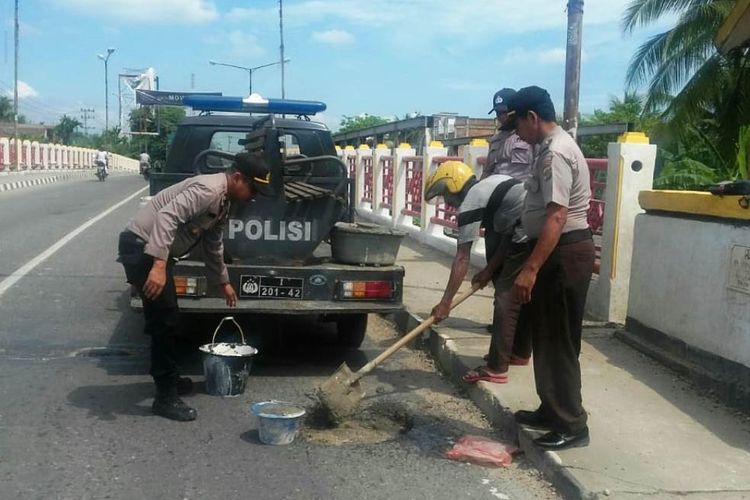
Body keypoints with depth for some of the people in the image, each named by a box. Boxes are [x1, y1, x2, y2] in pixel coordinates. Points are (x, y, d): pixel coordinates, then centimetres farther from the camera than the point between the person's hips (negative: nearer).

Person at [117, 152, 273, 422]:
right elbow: (166, 216, -31)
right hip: (141, 246, -10)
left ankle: (168, 378, 36)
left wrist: (224, 282, 37)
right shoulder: (209, 189, -19)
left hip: (154, 251, 10)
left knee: (166, 319, 20)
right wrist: (159, 265, -37)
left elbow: (213, 246, 28)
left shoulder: (222, 203, 13)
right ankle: (166, 397, -1)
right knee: (163, 321, -8)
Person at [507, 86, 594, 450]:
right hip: (560, 251, 11)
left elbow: (556, 217, -28)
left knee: (559, 341, -4)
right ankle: (552, 411, 28)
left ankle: (571, 426, 5)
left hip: (564, 253, -11)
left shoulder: (555, 153, -19)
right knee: (546, 337, 17)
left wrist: (530, 268, -31)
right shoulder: (553, 146, 15)